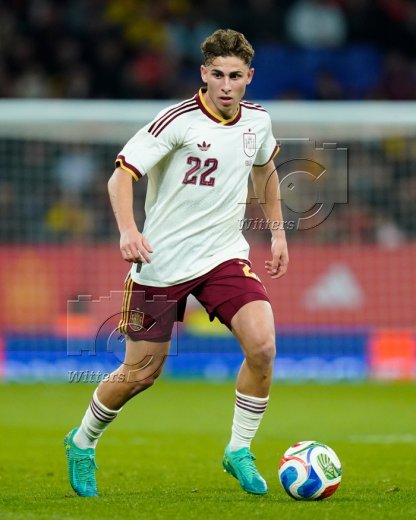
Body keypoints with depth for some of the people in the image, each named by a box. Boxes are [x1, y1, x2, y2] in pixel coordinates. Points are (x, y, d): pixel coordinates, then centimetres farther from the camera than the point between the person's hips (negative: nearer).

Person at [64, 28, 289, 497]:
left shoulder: (257, 121, 2)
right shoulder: (179, 121, -15)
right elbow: (121, 175, -18)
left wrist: (278, 232, 22)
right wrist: (128, 231, -34)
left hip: (223, 256, 4)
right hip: (161, 262, -4)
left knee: (262, 345, -19)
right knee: (140, 374, 4)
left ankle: (239, 451, -1)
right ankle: (82, 444, 32)